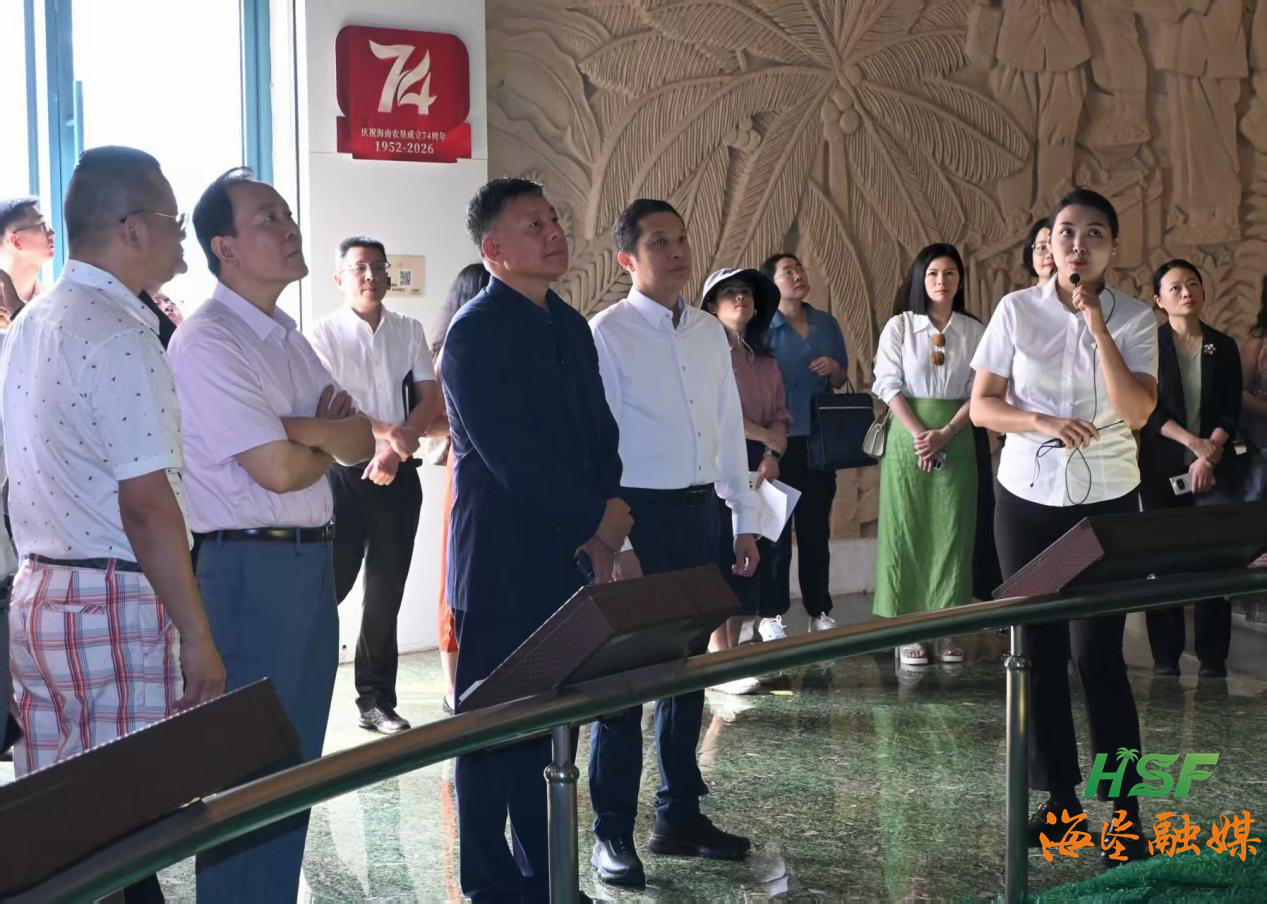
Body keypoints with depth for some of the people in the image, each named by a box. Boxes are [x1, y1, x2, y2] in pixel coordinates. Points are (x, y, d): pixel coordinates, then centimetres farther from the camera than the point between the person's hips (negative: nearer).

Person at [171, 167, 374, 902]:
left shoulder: (290, 340, 13)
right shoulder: (207, 343, -14)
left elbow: (362, 441, 5)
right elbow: (279, 469, -20)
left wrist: (298, 427, -14)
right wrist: (329, 438, 0)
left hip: (311, 561, 9)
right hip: (248, 570, -9)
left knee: (297, 761, 16)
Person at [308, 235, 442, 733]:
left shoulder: (409, 331, 9)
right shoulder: (324, 334, -2)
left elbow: (429, 398, 3)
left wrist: (394, 449, -11)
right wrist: (386, 432, -20)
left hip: (397, 476, 4)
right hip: (344, 474, -3)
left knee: (386, 593, 9)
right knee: (330, 583, -3)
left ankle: (376, 701, 18)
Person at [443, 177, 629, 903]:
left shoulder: (571, 325, 13)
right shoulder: (476, 333, -11)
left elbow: (599, 435, 13)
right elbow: (512, 456, -18)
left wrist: (601, 531, 0)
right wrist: (596, 518, -9)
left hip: (569, 558, 7)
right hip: (505, 567, -7)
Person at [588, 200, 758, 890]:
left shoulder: (710, 332, 10)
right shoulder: (608, 333, -8)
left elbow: (730, 430, 14)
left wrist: (745, 520, 13)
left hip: (699, 510, 6)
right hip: (638, 514, -6)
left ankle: (680, 815, 27)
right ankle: (613, 832, 12)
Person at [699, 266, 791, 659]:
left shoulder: (765, 361, 18)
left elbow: (780, 415, 11)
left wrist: (772, 455, -8)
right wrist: (765, 436, -6)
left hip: (760, 468, 7)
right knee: (721, 558, -8)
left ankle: (734, 652, 12)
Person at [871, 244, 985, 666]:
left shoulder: (974, 331, 5)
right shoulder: (899, 326, 2)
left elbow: (979, 392, 2)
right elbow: (889, 386, -3)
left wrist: (945, 433, -11)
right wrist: (918, 434, -14)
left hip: (956, 438, 1)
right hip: (908, 435, -1)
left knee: (952, 531, 0)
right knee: (906, 529, -1)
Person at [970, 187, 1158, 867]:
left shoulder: (1135, 318, -3)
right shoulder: (1016, 310, -1)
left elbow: (1137, 412, -16)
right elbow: (982, 405, 0)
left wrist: (1097, 326, -18)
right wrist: (1041, 423, -17)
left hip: (1106, 502, -2)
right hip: (1028, 499, 2)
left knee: (1097, 654, -7)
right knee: (1039, 649, 6)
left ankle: (1125, 814, 1)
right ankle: (1060, 797, 19)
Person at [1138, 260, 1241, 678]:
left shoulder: (1223, 346, 9)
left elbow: (1230, 411, 3)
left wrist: (1209, 455, -10)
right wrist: (1191, 441, -14)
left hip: (1215, 465, 1)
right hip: (1162, 465, -1)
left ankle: (1213, 656, 2)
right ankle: (1165, 655, 7)